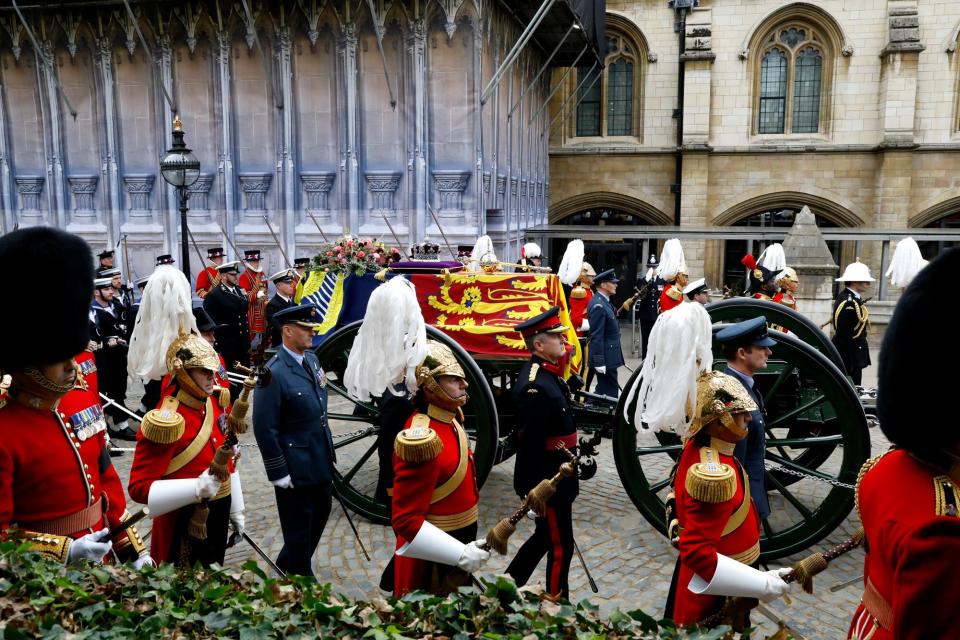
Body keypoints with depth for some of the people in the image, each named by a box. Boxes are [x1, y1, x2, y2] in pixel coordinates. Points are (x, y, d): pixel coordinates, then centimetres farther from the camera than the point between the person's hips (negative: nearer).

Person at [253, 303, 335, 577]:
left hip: (321, 459, 8)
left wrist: (328, 447, 16)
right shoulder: (274, 373, -23)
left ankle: (288, 563, 46)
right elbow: (264, 429, -21)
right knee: (299, 527, 11)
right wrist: (279, 473, -17)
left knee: (321, 512, 23)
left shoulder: (311, 358, 3)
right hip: (295, 467, -8)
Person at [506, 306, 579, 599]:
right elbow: (530, 445, -24)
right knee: (561, 547, 5)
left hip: (556, 476, 10)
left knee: (544, 537, 22)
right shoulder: (535, 387, -25)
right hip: (547, 482, -10)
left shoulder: (547, 374, 7)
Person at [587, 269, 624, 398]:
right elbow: (596, 337, -23)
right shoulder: (598, 305, -20)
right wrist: (599, 362, -23)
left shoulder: (603, 301, 10)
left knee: (603, 391, 17)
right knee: (610, 392, -3)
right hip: (605, 359, -10)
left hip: (608, 357, 10)